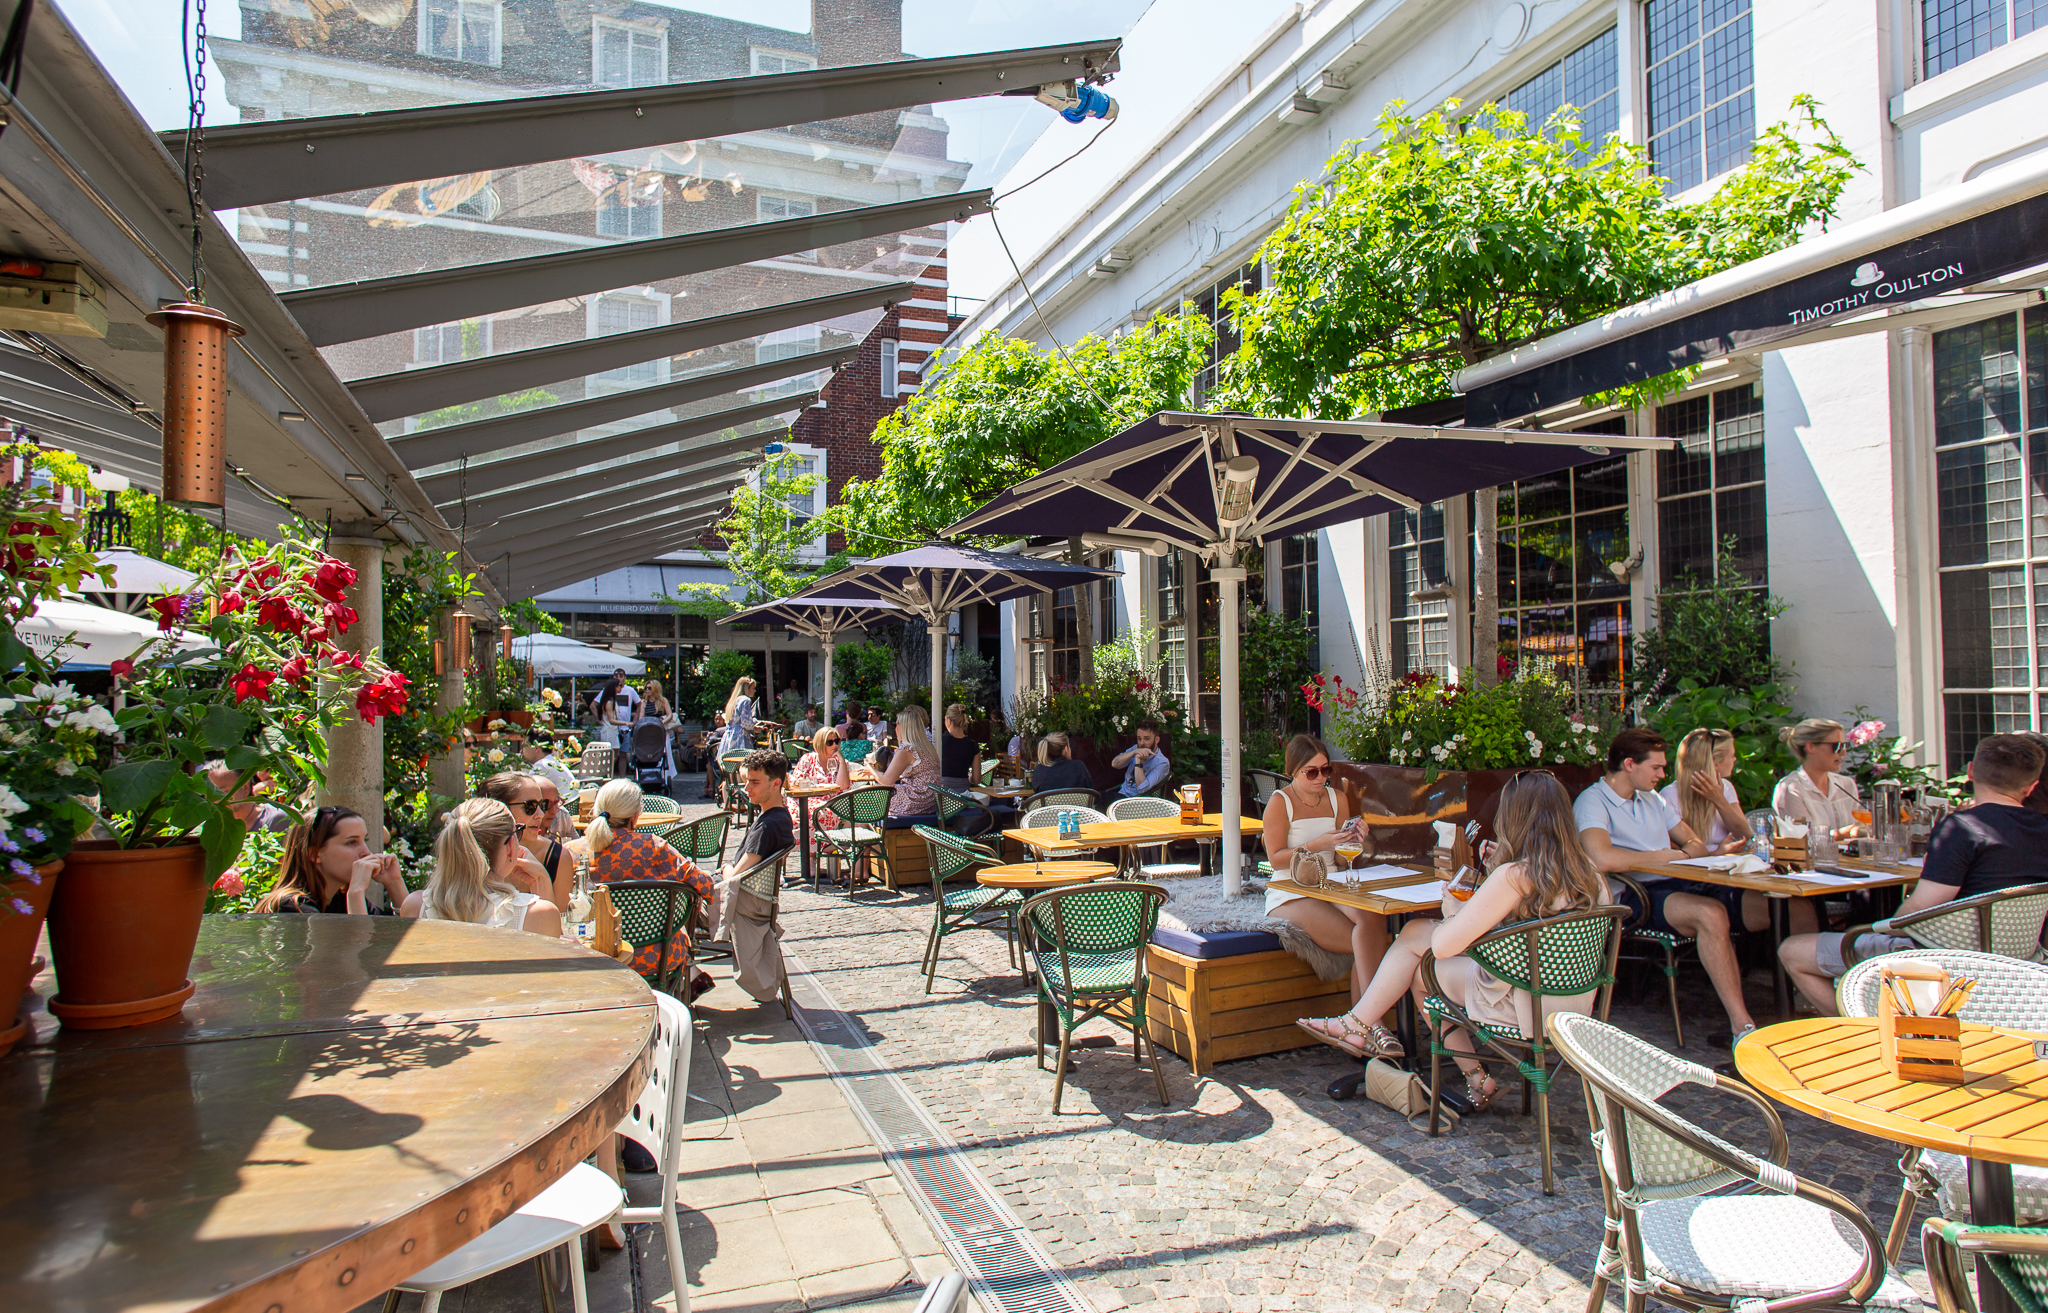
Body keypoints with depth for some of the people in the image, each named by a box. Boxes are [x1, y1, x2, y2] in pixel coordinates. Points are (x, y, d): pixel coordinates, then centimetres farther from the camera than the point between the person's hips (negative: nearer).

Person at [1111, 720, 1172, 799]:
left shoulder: (1162, 763, -10)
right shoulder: (1136, 748, 8)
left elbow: (1142, 789, -19)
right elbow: (1114, 764, -6)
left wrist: (1138, 760, -22)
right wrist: (1134, 752, -20)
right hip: (1121, 793, 6)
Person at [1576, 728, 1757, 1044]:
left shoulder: (1652, 799, 23)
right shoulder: (1592, 801, -6)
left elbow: (1693, 841, 27)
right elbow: (1603, 858, -24)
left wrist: (1692, 850, 1)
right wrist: (1663, 856, -9)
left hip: (1675, 885, 8)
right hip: (1634, 896, -8)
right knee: (1712, 914, -32)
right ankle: (1742, 1027, -27)